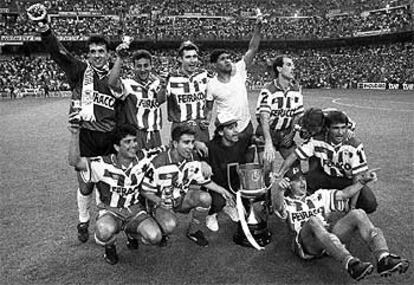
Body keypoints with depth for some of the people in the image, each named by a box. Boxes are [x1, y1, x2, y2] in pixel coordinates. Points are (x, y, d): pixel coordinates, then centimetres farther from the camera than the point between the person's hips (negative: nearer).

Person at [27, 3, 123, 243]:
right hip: (84, 137, -1)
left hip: (109, 140, 1)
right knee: (85, 185, 9)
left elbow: (123, 113, 9)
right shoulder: (79, 71, 0)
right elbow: (58, 52, -15)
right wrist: (43, 27, -31)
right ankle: (83, 222, 35)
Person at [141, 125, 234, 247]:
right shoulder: (159, 163, -24)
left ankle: (193, 232, 1)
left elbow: (204, 181, 4)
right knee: (169, 224, -34)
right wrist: (160, 203, -30)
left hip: (183, 197, 4)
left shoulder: (193, 158, -9)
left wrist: (223, 191, -8)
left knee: (205, 198, -24)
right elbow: (146, 191, -14)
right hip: (162, 202, -4)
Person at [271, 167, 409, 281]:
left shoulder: (318, 196, 33)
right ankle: (351, 264, -54)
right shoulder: (287, 203, 16)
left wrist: (363, 180, 9)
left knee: (358, 213, -18)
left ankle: (384, 259, -38)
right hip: (307, 243, -4)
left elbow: (344, 194, 24)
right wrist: (278, 188, -34)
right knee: (313, 221, -38)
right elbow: (277, 205, -10)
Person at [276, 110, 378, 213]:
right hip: (325, 175, 1)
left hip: (348, 180, -1)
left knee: (370, 205, -24)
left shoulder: (354, 146, -24)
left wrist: (352, 206, -26)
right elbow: (295, 155, -15)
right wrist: (280, 173, -29)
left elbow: (358, 176, -22)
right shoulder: (317, 140, -20)